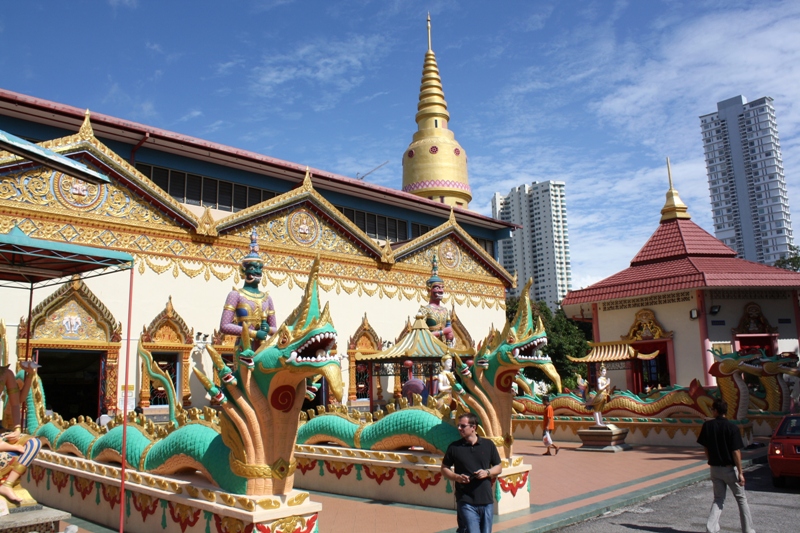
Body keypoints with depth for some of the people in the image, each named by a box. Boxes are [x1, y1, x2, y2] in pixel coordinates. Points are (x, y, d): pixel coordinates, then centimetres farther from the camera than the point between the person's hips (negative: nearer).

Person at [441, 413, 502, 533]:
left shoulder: (488, 444, 5)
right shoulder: (454, 447, 1)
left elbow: (499, 467, 12)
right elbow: (444, 468, 8)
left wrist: (487, 472, -8)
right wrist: (456, 477, -11)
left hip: (487, 500, 2)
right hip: (465, 501, -2)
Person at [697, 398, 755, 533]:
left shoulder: (707, 426, -4)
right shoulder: (732, 427, -14)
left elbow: (706, 449, 3)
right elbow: (736, 452, -16)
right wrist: (740, 472, -11)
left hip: (715, 468, 3)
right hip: (730, 468, -3)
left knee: (718, 499, 12)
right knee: (741, 499, 14)